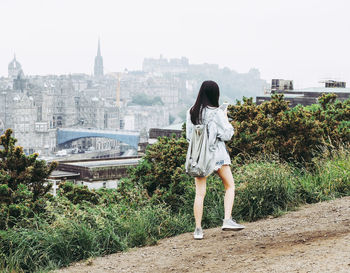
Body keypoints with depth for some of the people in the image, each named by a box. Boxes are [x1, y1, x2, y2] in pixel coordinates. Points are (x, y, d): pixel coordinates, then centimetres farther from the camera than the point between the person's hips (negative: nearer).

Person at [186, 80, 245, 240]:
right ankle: (227, 220, 0)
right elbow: (227, 135, -8)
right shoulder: (216, 113, -11)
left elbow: (189, 136, 9)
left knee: (200, 193, 5)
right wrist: (226, 119, 6)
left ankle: (198, 229, 3)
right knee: (230, 186, 12)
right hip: (216, 153, -3)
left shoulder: (191, 112, 2)